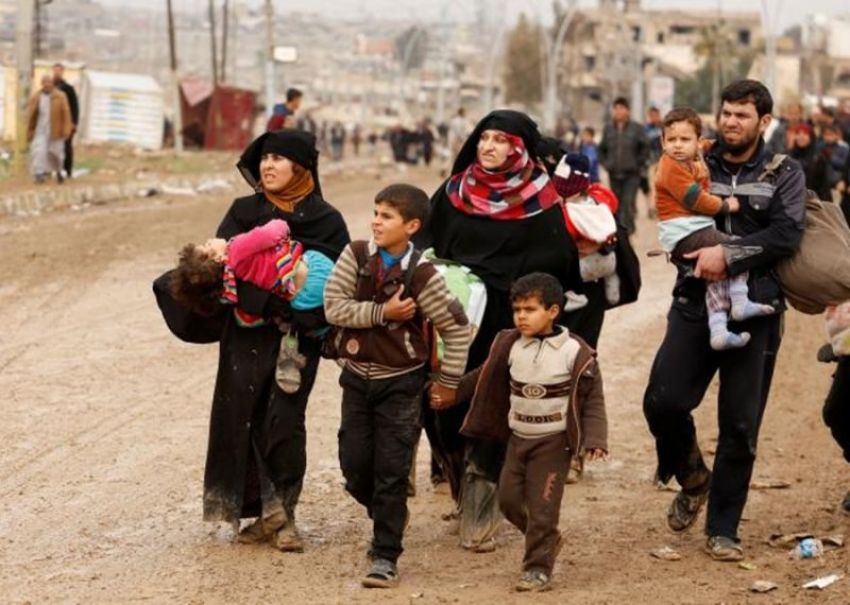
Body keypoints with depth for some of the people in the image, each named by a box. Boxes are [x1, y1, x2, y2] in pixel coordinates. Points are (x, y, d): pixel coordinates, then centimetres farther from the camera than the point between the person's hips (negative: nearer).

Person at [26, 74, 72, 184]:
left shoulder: (60, 96, -2)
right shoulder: (35, 98, 1)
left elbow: (66, 113, -5)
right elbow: (30, 116, 5)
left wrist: (66, 129, -13)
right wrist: (29, 132, 5)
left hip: (55, 131, 0)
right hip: (40, 130, 0)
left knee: (56, 152, 10)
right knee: (39, 152, -14)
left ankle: (58, 171, 35)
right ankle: (39, 174, -15)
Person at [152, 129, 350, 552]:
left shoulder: (325, 220, 3)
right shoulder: (244, 212, 10)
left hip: (298, 337, -2)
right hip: (247, 333, 2)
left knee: (284, 419, -8)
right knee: (242, 414, -3)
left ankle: (280, 511, 4)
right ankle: (265, 511, 5)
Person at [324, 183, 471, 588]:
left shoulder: (421, 275, -14)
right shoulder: (356, 255, -6)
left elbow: (457, 327, -5)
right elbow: (333, 307, -12)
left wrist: (448, 381, -2)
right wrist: (383, 313, -20)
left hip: (400, 383, -3)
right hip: (357, 377, 3)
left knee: (391, 471, -3)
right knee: (354, 464, 6)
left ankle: (386, 556, 5)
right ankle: (386, 519, 35)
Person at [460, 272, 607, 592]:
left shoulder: (574, 351, -12)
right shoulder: (510, 345, 0)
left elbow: (592, 399, -8)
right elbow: (486, 378, 15)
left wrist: (594, 440, -17)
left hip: (553, 441, -5)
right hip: (518, 437, 5)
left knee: (542, 506, -5)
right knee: (508, 499, 8)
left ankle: (538, 569, 6)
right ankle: (547, 540, 31)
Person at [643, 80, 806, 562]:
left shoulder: (784, 174, 4)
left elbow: (787, 233, -11)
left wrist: (730, 255, -21)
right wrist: (704, 254, -11)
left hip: (756, 311, -2)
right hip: (696, 304, 2)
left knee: (740, 426, 1)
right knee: (664, 401, -11)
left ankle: (723, 529, 13)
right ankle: (694, 480, 20)